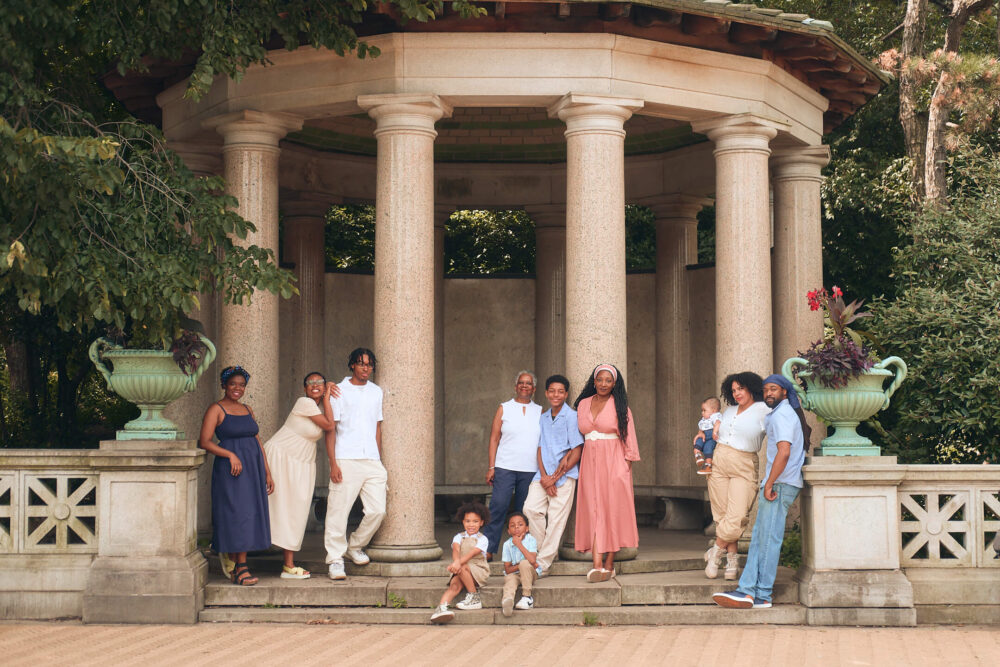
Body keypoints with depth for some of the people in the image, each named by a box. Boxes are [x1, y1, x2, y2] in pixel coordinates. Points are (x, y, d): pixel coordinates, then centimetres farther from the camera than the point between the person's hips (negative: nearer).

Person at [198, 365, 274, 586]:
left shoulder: (247, 410, 16)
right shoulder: (216, 409, -3)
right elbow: (204, 442, -11)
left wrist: (267, 472, 13)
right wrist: (230, 455, -21)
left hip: (253, 469, 6)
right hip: (230, 469, -6)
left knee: (249, 516, 5)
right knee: (235, 515, -8)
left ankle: (235, 564, 12)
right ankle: (240, 568, -4)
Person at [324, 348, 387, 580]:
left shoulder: (376, 392, 17)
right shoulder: (339, 391, 2)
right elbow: (330, 428, -1)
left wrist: (379, 460, 15)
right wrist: (333, 463, -9)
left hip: (372, 461, 4)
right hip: (346, 460, -4)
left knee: (377, 510, -2)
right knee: (338, 510, -6)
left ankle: (355, 546, 20)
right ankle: (335, 559, 2)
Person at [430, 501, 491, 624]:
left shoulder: (482, 539, 0)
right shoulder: (459, 537, 11)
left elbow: (472, 554, -17)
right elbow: (456, 550, -11)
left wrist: (459, 563, -34)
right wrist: (456, 561, -35)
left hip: (478, 571, -2)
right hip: (461, 572, 2)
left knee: (462, 568, -33)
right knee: (455, 585, -28)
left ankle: (474, 598, -21)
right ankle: (441, 607, -52)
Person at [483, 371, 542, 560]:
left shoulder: (540, 412, 12)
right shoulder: (504, 408, 8)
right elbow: (494, 438, 5)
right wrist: (491, 467, -2)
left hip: (531, 470, 2)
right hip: (505, 467, -2)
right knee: (498, 507, -12)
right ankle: (488, 549, -9)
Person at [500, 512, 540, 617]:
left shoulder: (531, 540, -12)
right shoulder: (507, 544, -5)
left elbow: (532, 560, -29)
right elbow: (507, 569, -7)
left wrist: (519, 544, -25)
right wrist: (520, 566, -23)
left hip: (529, 574, -1)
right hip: (513, 574, 1)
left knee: (525, 563, -32)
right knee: (510, 580, -32)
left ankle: (527, 597, -22)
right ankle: (507, 600, -64)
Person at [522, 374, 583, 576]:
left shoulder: (572, 417, -5)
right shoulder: (543, 418, 14)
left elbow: (577, 453, -8)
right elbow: (540, 448, 14)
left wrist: (555, 478, -9)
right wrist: (543, 476, -3)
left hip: (564, 476, -5)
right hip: (544, 474, 5)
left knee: (556, 519, -6)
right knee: (531, 508, -11)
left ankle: (543, 565, -2)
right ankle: (545, 550, 5)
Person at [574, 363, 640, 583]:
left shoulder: (619, 406, 1)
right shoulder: (583, 404, 12)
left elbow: (628, 435, 0)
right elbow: (580, 435, 15)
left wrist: (628, 462, -6)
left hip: (613, 463, -3)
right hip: (590, 462, 3)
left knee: (612, 510, -2)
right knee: (593, 511, -5)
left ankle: (609, 564, 2)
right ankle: (597, 564, -11)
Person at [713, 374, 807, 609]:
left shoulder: (781, 415, -12)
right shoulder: (790, 413, 21)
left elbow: (784, 452, -24)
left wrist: (769, 484, -21)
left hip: (780, 484, -10)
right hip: (778, 484, 10)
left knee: (769, 539, -8)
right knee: (758, 538, 5)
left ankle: (762, 595, -7)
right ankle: (747, 590, 0)